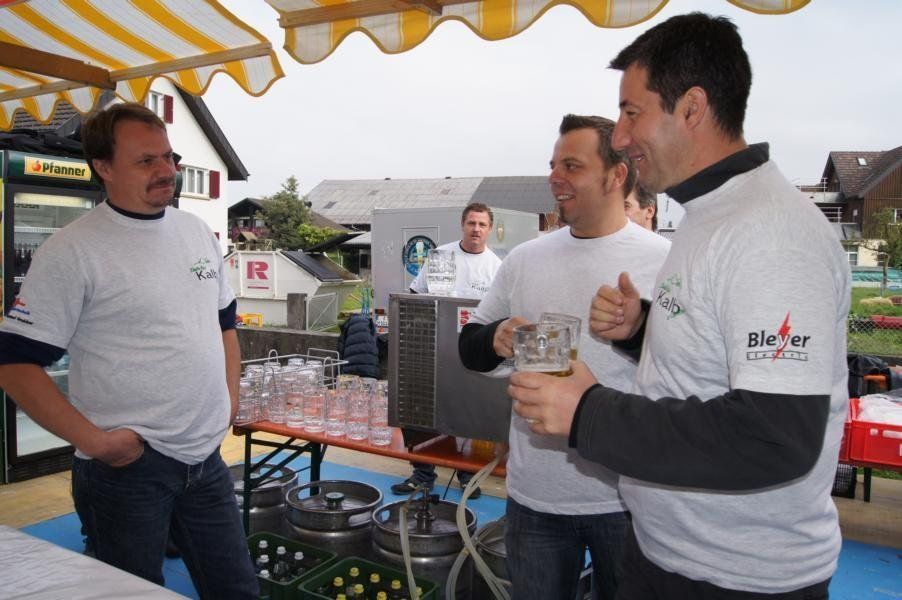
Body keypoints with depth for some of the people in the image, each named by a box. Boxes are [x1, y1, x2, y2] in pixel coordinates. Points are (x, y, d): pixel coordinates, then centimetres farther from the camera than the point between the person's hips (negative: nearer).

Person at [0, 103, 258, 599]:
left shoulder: (197, 231, 6)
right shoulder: (71, 251, -12)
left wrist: (230, 397, 7)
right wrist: (96, 441, -17)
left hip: (206, 458, 6)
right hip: (127, 466, -5)